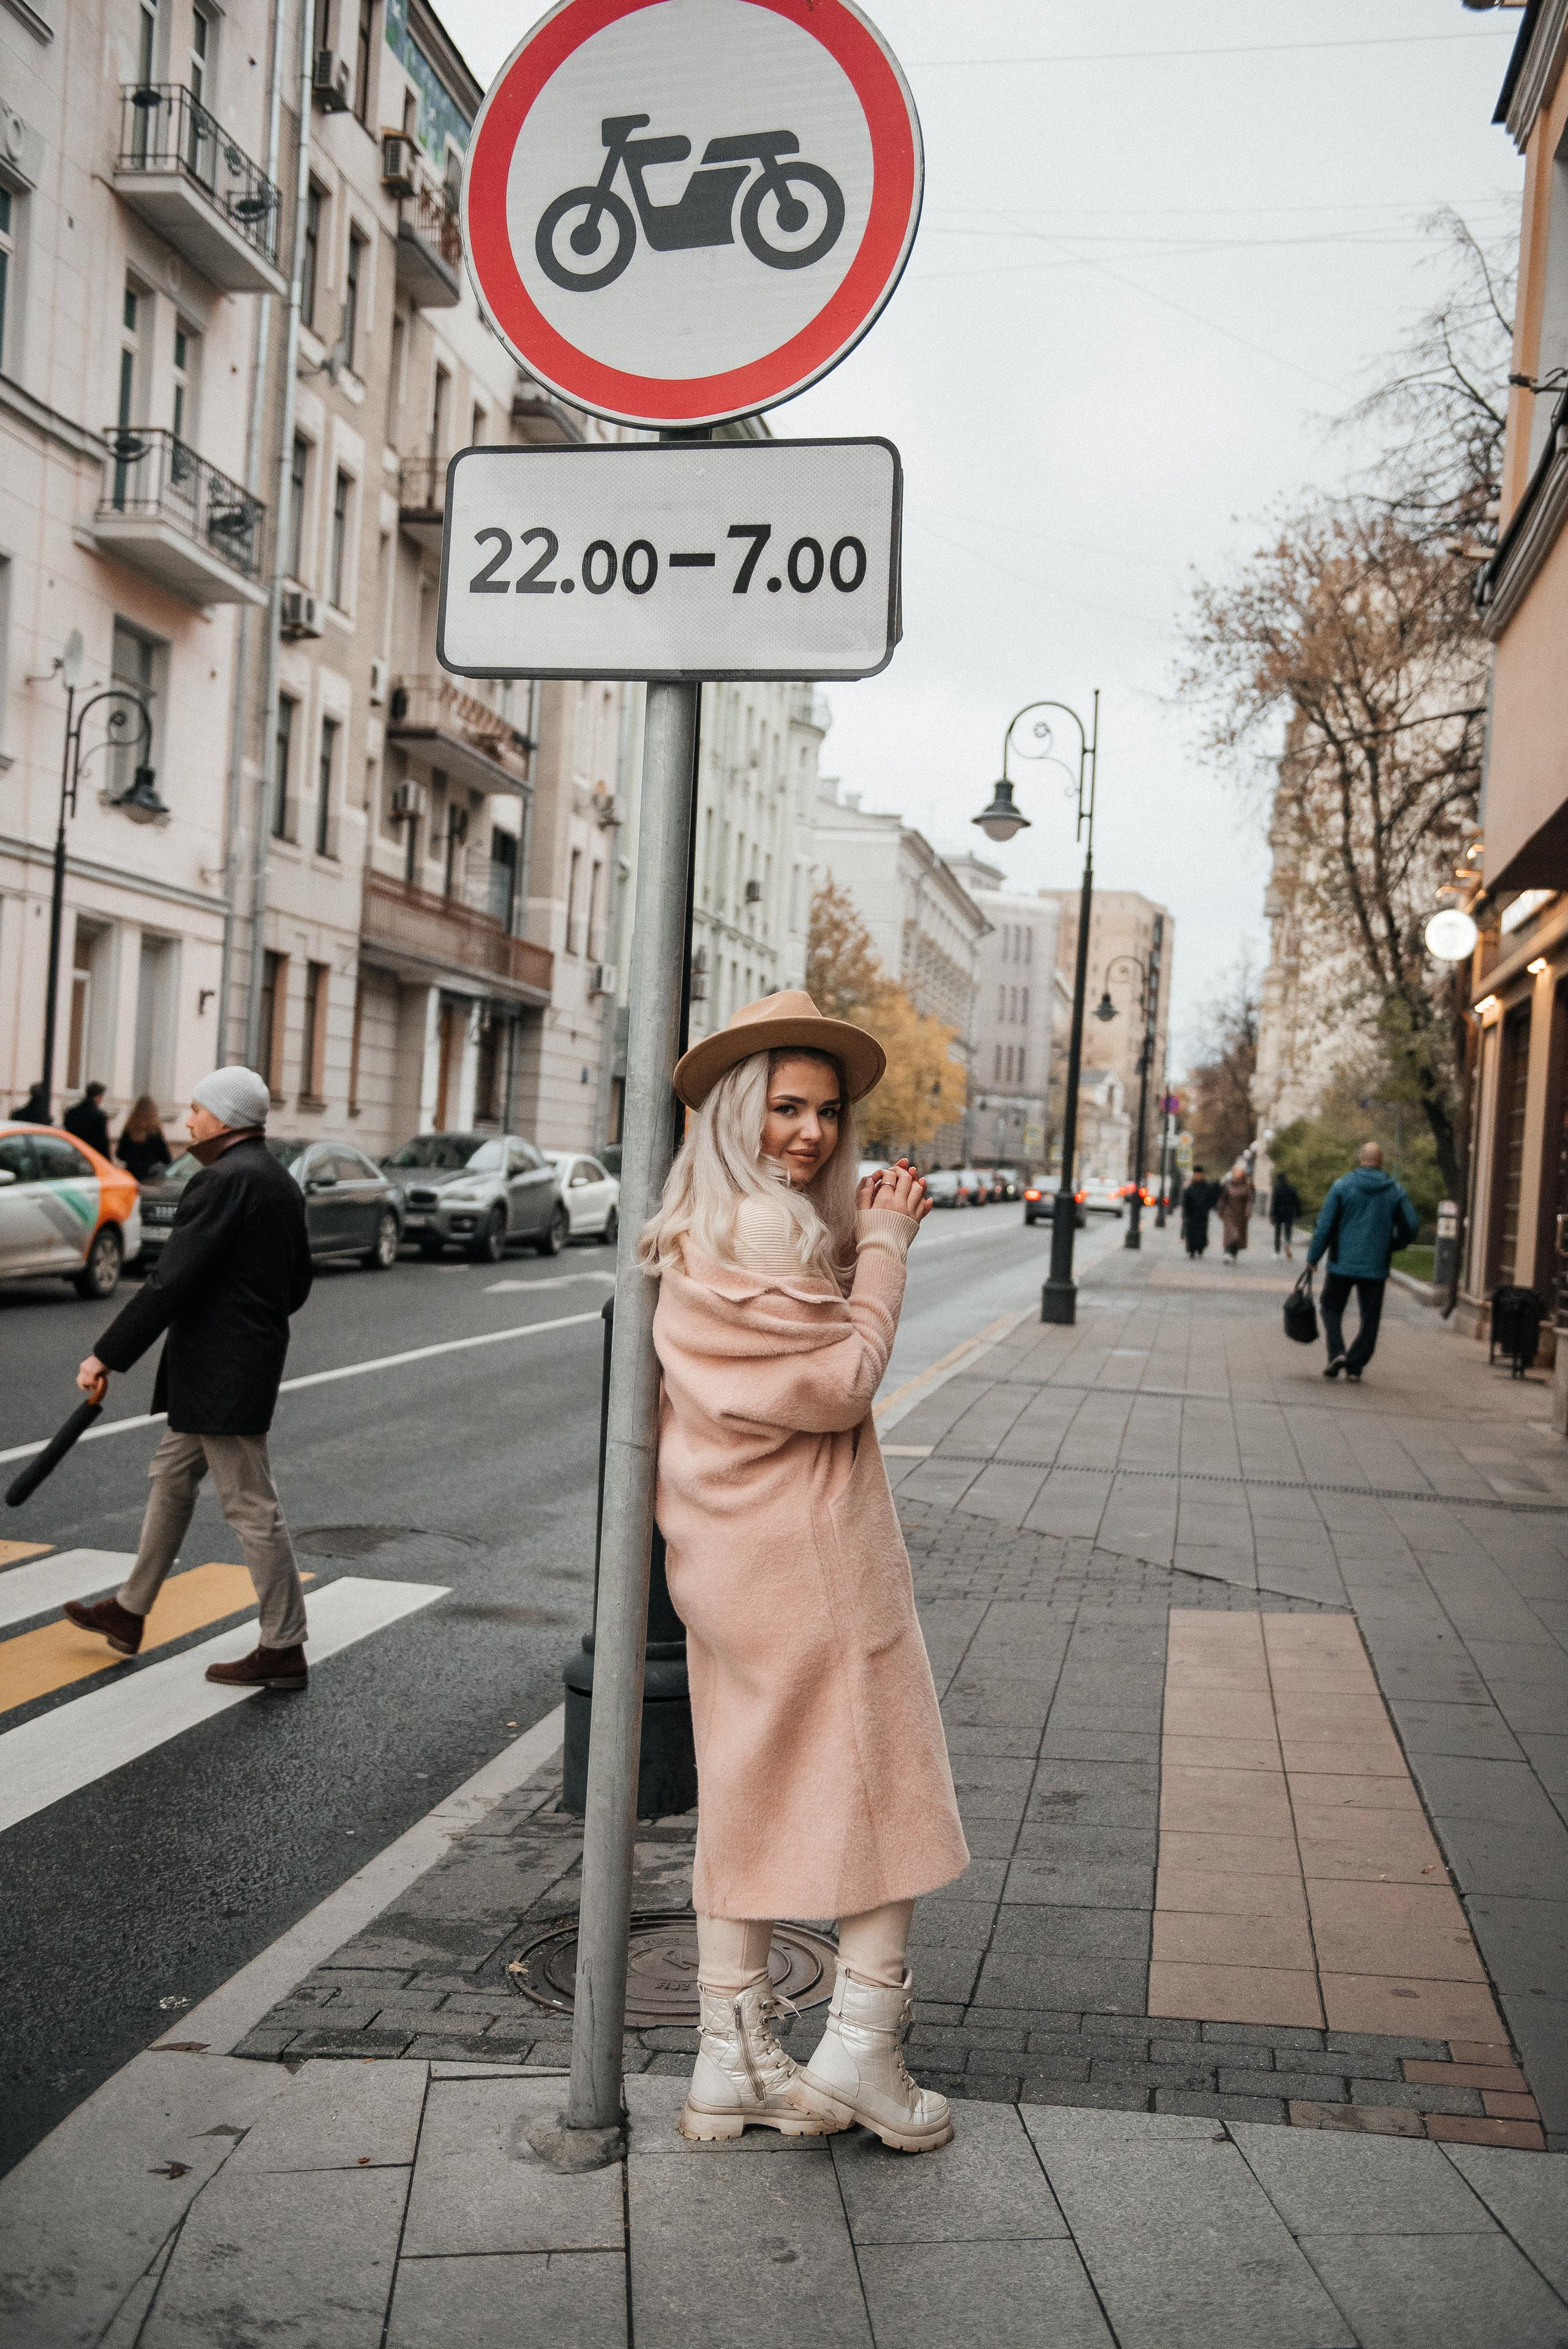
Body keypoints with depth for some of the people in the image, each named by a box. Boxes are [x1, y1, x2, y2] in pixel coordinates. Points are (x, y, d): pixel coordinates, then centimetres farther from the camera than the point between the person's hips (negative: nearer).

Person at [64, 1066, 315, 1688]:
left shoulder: (224, 1180, -18)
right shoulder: (280, 1181, 12)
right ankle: (129, 1612, 32)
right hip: (248, 1360, 10)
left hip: (221, 1373, -10)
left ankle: (284, 1649, 3)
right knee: (171, 1479, 20)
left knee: (251, 1507, -4)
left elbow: (170, 1282, -22)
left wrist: (106, 1356, -18)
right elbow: (297, 1285, 18)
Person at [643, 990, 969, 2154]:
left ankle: (736, 2062, 22)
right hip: (812, 1561, -10)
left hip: (740, 1564, 10)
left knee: (752, 1800, 14)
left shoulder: (707, 1237, 14)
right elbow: (842, 1381, -18)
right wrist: (884, 1246, -8)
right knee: (888, 1784, 5)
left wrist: (869, 1240, 8)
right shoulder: (753, 1239, -19)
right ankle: (862, 2046, 13)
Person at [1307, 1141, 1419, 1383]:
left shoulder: (1343, 1186, -5)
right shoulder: (1396, 1192, 1)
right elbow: (1411, 1226, 0)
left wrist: (1313, 1257, 2)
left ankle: (1336, 1352, -6)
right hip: (1376, 1267, 1)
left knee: (1332, 1308, 13)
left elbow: (1325, 1225, -5)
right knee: (1370, 1318, 9)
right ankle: (1355, 1365, 6)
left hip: (1342, 1264, -1)